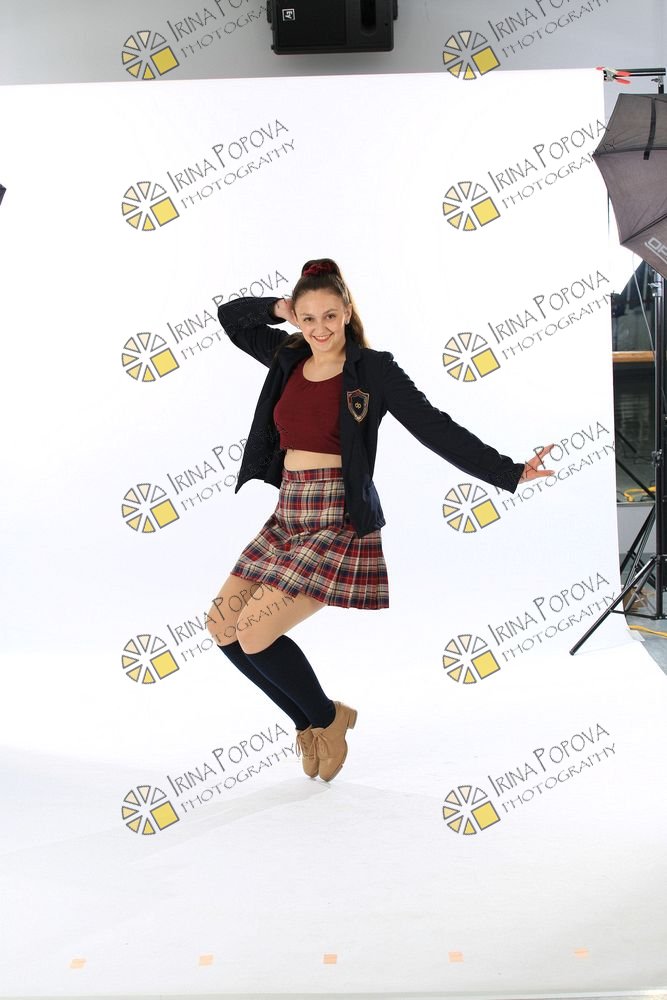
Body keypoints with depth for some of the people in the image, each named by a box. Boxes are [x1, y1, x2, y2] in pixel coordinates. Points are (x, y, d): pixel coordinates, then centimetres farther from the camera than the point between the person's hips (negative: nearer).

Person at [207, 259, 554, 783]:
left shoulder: (372, 368, -6)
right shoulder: (287, 357, 9)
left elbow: (435, 427, -11)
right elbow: (230, 316, 24)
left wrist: (509, 472, -18)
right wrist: (281, 307, 7)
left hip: (339, 519, -7)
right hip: (288, 513, 7)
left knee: (254, 632, -14)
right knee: (222, 624, 5)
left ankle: (327, 719, 15)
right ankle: (310, 721, 23)